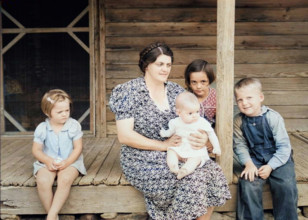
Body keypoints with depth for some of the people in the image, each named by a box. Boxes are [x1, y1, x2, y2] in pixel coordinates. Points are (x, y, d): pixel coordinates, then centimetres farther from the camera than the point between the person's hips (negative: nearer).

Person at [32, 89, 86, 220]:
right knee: (42, 181, -31)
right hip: (48, 162, 1)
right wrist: (48, 161, -16)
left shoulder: (74, 126, -4)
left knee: (65, 179, -35)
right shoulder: (41, 128, -1)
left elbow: (78, 148, -3)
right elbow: (36, 150, 3)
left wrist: (67, 162, -18)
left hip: (70, 161, -1)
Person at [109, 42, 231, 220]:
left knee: (214, 172, -16)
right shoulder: (129, 92, -6)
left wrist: (203, 137, -15)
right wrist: (164, 145, -19)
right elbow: (124, 136, -13)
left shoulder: (176, 91, 9)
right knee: (192, 180, -24)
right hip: (144, 160, -5)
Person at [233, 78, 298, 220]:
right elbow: (240, 145, -1)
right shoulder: (238, 121, -5)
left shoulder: (273, 117, -15)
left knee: (286, 186, -23)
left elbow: (284, 146, -12)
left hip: (278, 159, -2)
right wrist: (248, 163, -16)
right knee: (247, 184, -22)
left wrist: (270, 166, -17)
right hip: (255, 160, 2)